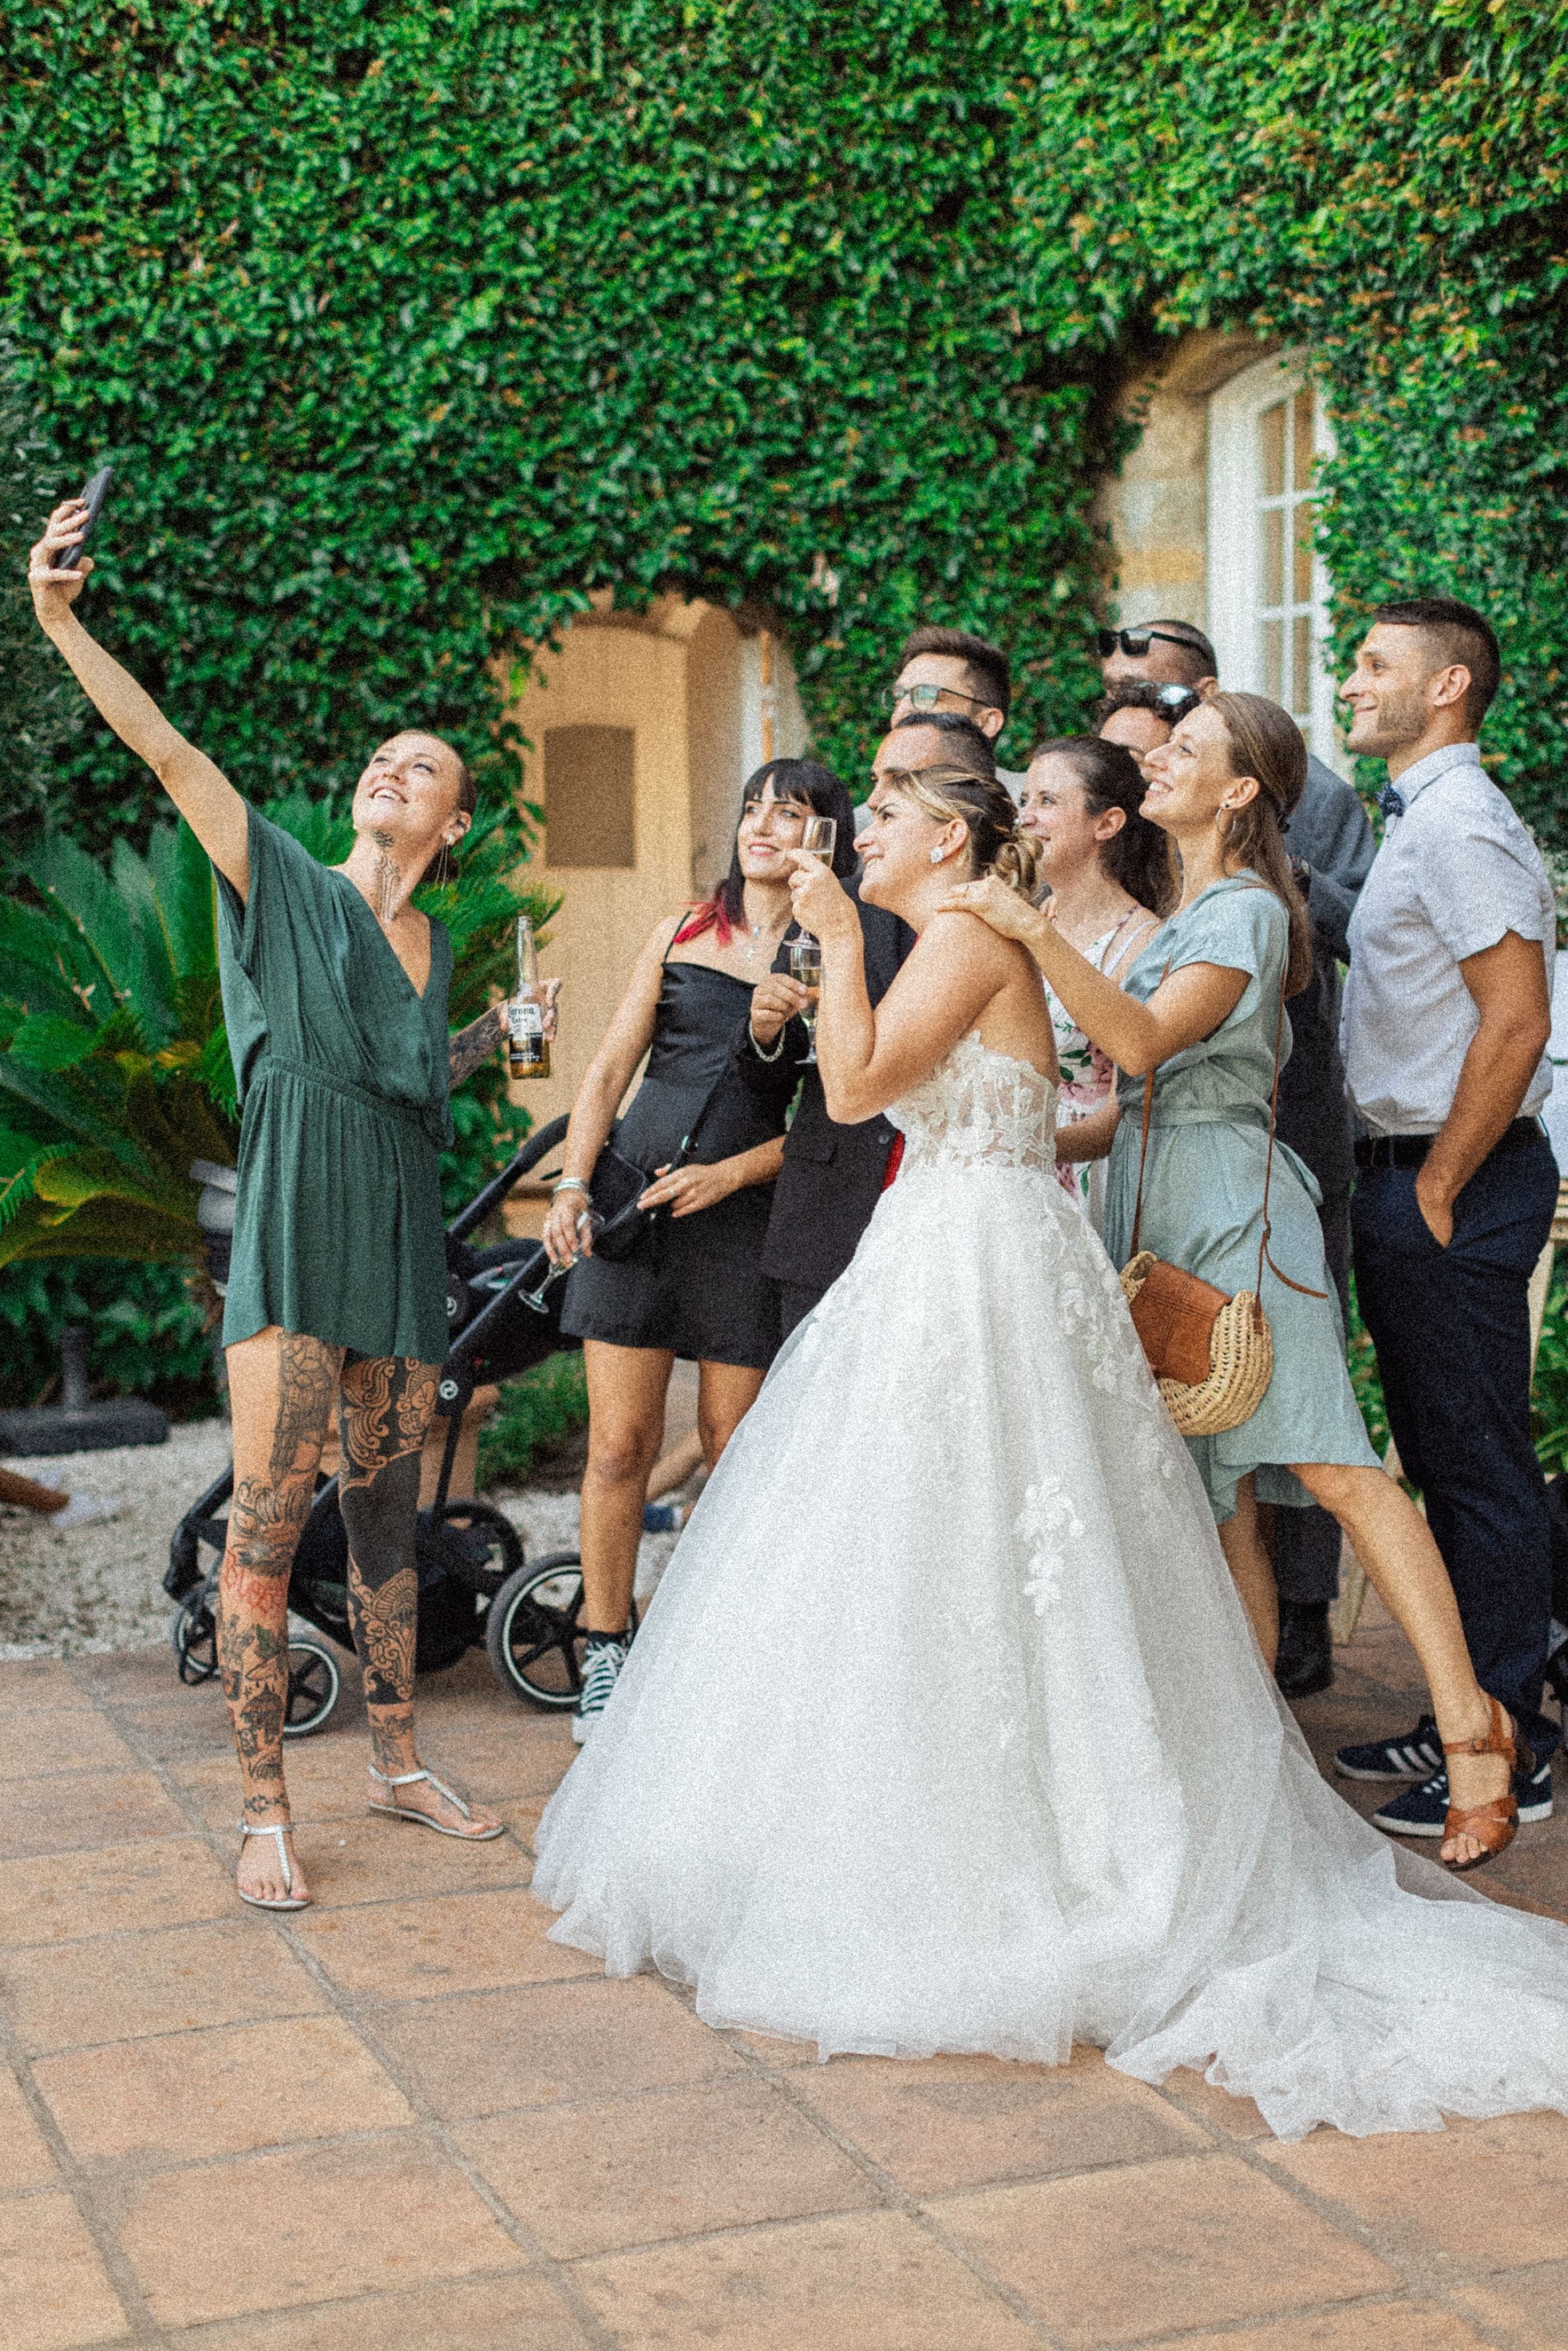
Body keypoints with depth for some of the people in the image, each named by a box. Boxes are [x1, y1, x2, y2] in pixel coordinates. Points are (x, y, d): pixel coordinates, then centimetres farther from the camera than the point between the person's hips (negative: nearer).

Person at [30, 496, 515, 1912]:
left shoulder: (435, 948, 18)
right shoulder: (284, 881, 4)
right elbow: (166, 750, -9)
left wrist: (488, 1042, 18)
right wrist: (62, 623, -19)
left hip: (400, 1233, 5)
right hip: (294, 1217, -5)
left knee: (388, 1509, 11)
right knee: (269, 1512, -9)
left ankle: (398, 1763, 24)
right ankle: (265, 1810, -1)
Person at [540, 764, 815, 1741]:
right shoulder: (680, 934, 13)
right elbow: (611, 1068, 12)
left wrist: (730, 1173, -13)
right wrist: (572, 1186, -1)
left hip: (749, 1216, -2)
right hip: (635, 1195, 2)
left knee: (735, 1448, 2)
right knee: (620, 1444, 1)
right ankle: (607, 1653, 14)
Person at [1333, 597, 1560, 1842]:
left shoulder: (1461, 824, -15)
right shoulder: (1419, 822, 17)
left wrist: (1437, 1190, -18)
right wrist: (1402, 1184, 16)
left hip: (1455, 1186, -10)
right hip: (1411, 1178, 10)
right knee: (1443, 1461, 15)